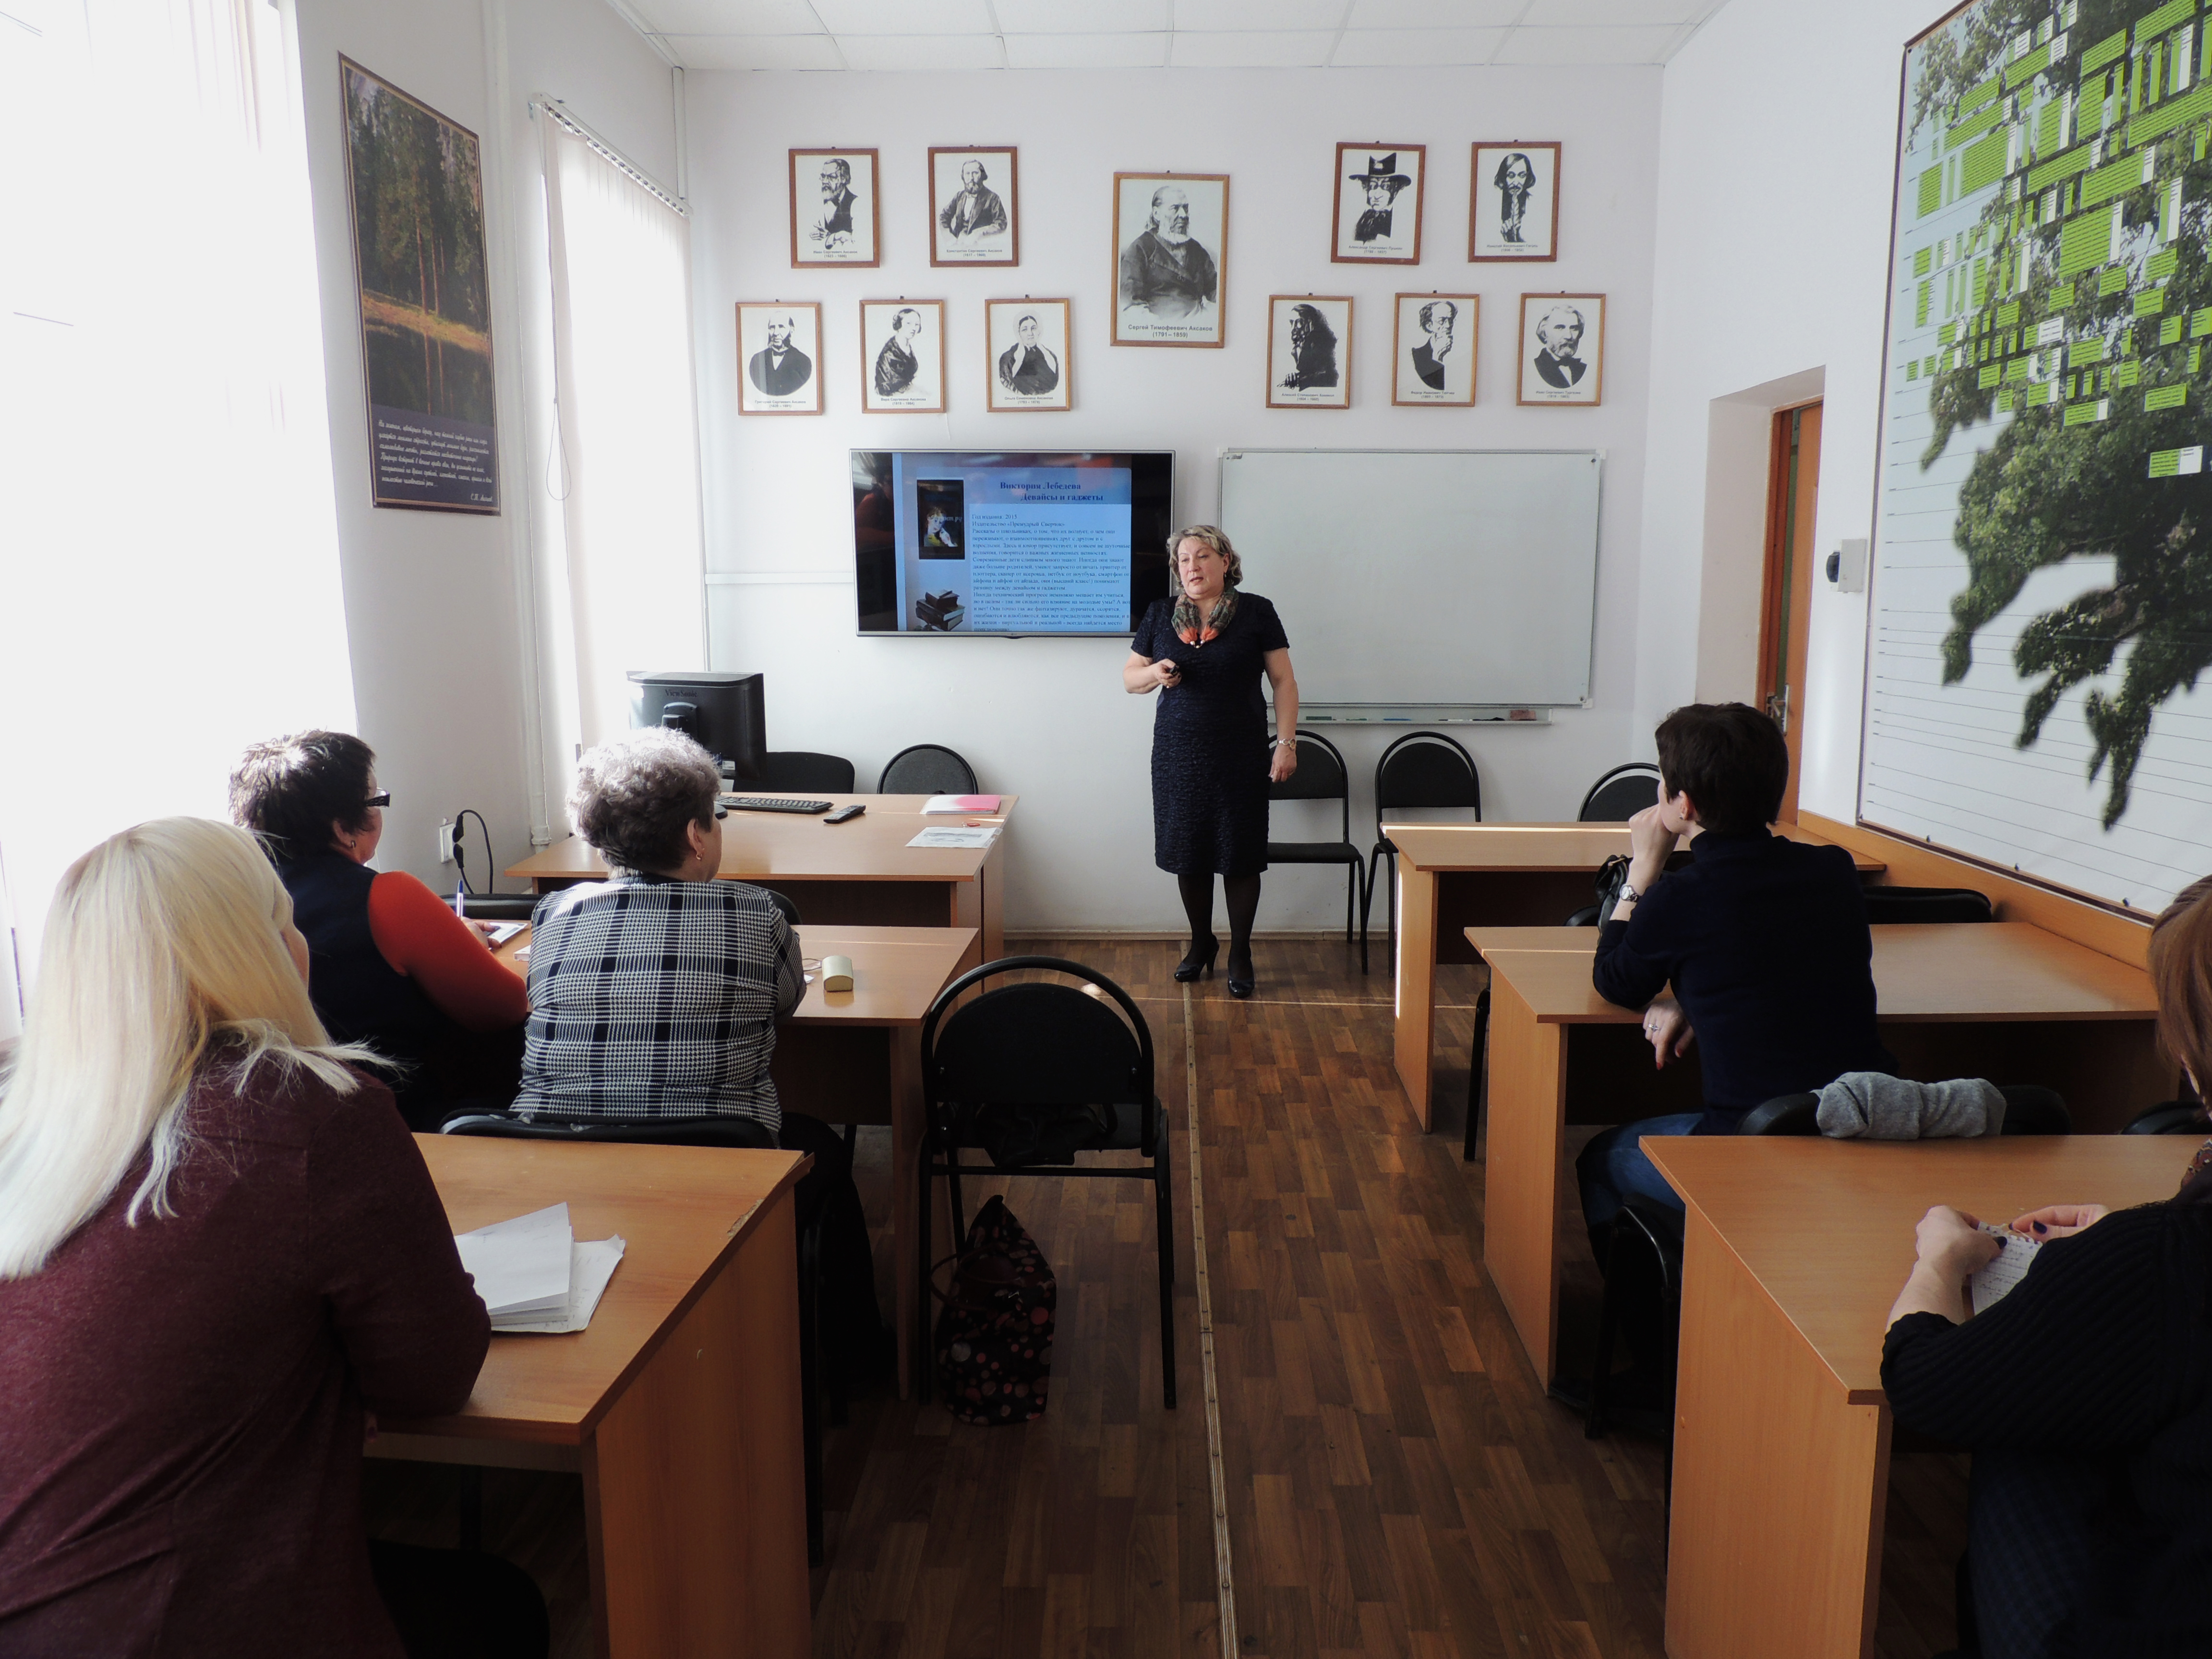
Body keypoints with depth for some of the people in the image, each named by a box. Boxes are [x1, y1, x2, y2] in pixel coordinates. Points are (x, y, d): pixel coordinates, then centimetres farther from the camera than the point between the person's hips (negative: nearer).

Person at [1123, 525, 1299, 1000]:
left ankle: (1240, 952, 18)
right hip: (1178, 753, 3)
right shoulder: (1160, 615, 7)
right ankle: (1201, 943, 28)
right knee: (1188, 854, 7)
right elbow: (1129, 678, 13)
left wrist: (1286, 742, -6)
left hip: (1241, 756, -2)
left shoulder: (1256, 612, 0)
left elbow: (1284, 681, 1)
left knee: (1240, 856, 2)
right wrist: (1155, 673, -9)